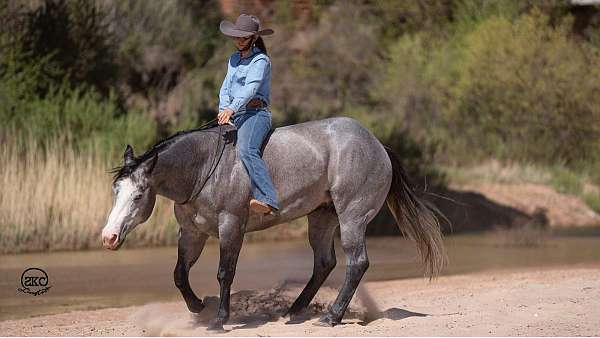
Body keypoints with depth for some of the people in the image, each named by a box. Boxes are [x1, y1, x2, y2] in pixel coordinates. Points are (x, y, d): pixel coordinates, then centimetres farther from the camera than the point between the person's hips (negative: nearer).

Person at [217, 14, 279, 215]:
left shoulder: (260, 60, -4)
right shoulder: (234, 59, 20)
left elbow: (251, 88, -19)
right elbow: (225, 89, 16)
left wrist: (232, 109, -32)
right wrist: (224, 110, -4)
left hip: (255, 113, -9)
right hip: (233, 115, 9)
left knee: (246, 150, -33)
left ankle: (267, 200, -44)